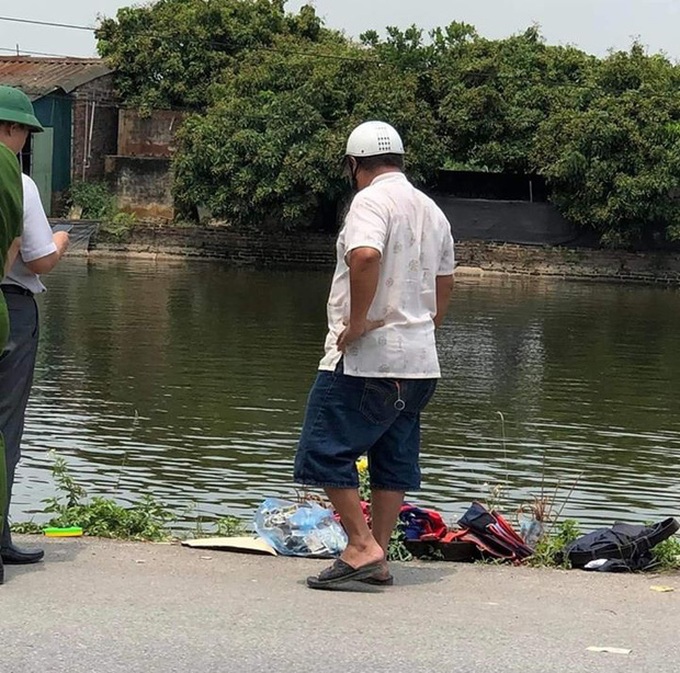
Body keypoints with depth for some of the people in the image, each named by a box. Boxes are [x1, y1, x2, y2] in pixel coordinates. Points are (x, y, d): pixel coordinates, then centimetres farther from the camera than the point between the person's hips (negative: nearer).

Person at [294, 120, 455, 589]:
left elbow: (365, 255, -29)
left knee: (326, 450, -3)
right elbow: (445, 282, 23)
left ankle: (362, 546, -8)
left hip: (365, 357, -9)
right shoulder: (432, 210, 17)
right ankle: (379, 560, 14)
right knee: (394, 461, 11)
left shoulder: (371, 200, -10)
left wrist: (357, 321, -21)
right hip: (419, 361, 9)